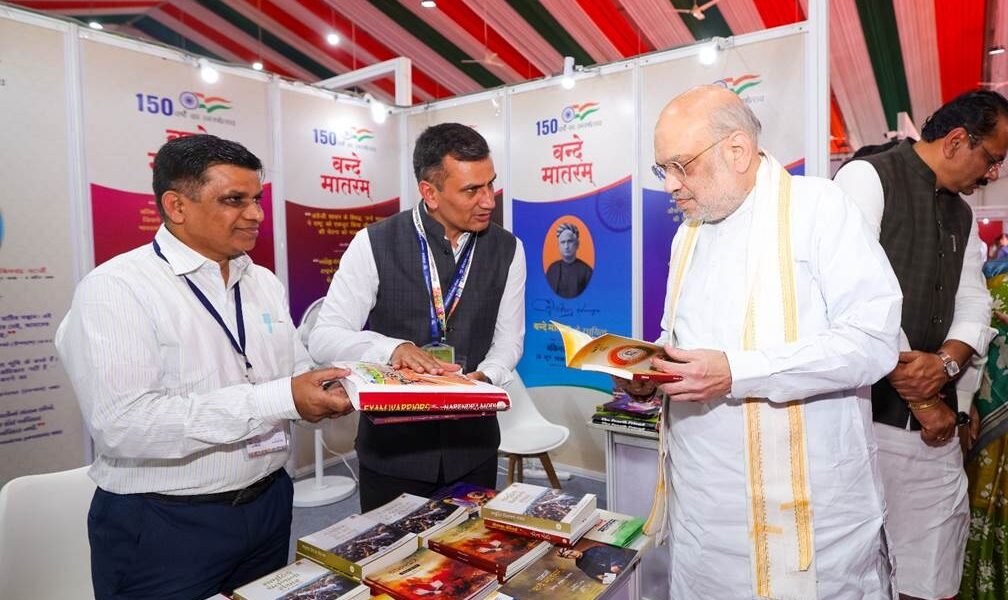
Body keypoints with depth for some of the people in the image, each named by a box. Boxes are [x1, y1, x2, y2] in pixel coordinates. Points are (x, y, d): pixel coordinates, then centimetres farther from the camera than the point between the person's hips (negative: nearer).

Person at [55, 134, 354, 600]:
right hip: (163, 530, -6)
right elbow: (122, 422, -25)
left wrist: (334, 390, -14)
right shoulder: (114, 289, -15)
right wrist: (281, 399, -29)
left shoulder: (264, 283, 5)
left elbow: (297, 372, 7)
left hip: (269, 505, 6)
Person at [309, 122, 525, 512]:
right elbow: (324, 338, -10)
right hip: (391, 447, -2)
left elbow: (509, 338, 5)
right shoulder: (374, 244, -11)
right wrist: (393, 348, -28)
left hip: (473, 447, 3)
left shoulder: (508, 250, -2)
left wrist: (485, 377, -16)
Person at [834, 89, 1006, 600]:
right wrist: (921, 397, -10)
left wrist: (946, 363, -10)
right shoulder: (868, 177, -5)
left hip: (934, 427, 7)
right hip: (864, 417, -7)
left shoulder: (962, 217, 21)